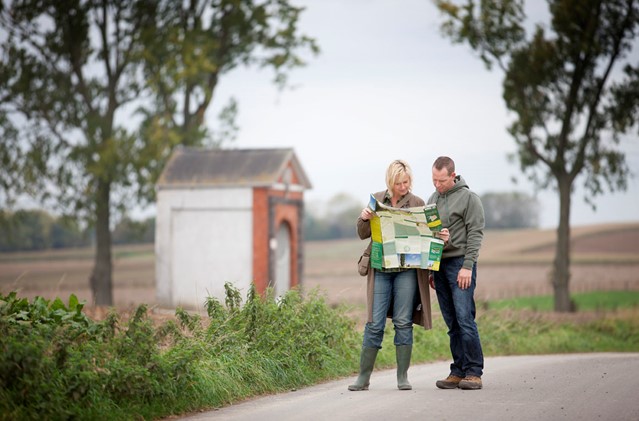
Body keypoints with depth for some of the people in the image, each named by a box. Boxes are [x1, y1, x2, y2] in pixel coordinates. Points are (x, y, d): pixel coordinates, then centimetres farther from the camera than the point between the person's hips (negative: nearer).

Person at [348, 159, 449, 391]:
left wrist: (440, 238, -17)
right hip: (380, 269, 1)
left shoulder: (418, 203, 4)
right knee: (374, 323, 0)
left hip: (407, 270, -1)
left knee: (403, 322, 1)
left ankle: (403, 377, 9)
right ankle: (363, 377, 7)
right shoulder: (377, 200, 8)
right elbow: (363, 234, 9)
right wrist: (364, 219, -12)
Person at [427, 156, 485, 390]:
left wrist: (467, 267, -16)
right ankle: (458, 372, 8)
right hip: (439, 265, 7)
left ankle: (474, 372, -7)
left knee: (465, 318, -11)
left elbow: (475, 234, -10)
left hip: (460, 264, -6)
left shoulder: (468, 198, -5)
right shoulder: (432, 199, 17)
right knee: (452, 323, 6)